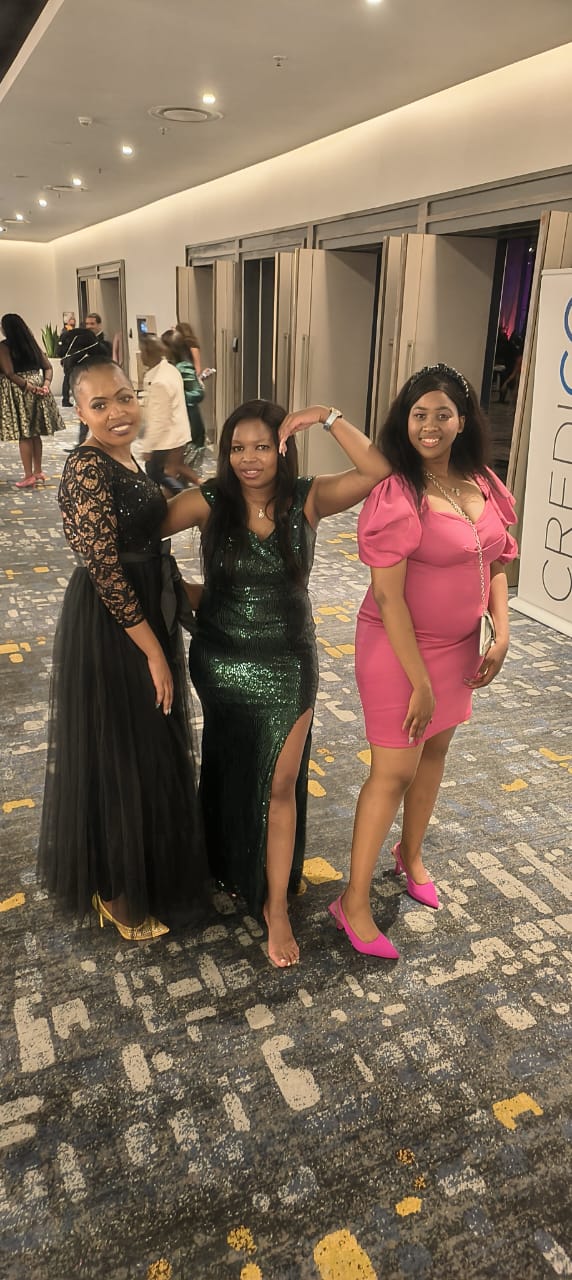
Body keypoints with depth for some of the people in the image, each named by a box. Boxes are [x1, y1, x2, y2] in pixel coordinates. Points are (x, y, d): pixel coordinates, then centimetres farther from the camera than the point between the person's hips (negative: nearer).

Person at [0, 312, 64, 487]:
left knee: (23, 435, -3)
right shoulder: (33, 344, 9)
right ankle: (38, 472, 18)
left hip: (18, 393, -6)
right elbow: (48, 367, 7)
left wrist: (29, 386, -14)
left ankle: (29, 476, -1)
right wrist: (46, 384, -6)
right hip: (37, 391, 6)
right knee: (35, 433, 13)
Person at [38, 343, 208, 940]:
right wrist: (153, 651, -19)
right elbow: (105, 571, -23)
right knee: (118, 757, 5)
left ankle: (144, 866, 45)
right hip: (109, 630, -10)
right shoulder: (87, 469, -22)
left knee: (150, 749, 22)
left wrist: (183, 589, 18)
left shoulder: (123, 457, 6)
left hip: (145, 612, 10)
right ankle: (119, 893, 26)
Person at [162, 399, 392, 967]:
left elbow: (379, 470, -20)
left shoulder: (307, 500, -10)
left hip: (287, 665, -1)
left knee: (280, 782, 4)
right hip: (219, 660, 1)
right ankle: (228, 865, 48)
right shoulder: (209, 502, -11)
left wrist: (328, 417, -25)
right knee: (230, 770, 21)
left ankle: (276, 906, 19)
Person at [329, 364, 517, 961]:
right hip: (400, 648, -7)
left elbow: (496, 562, 11)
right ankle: (354, 903, 15)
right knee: (395, 772, -1)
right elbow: (388, 598, -22)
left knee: (435, 751, 20)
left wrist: (501, 636, -1)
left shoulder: (482, 484, 1)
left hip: (459, 645, 7)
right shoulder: (399, 496, -21)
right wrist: (420, 682, -20)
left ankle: (410, 855, 45)